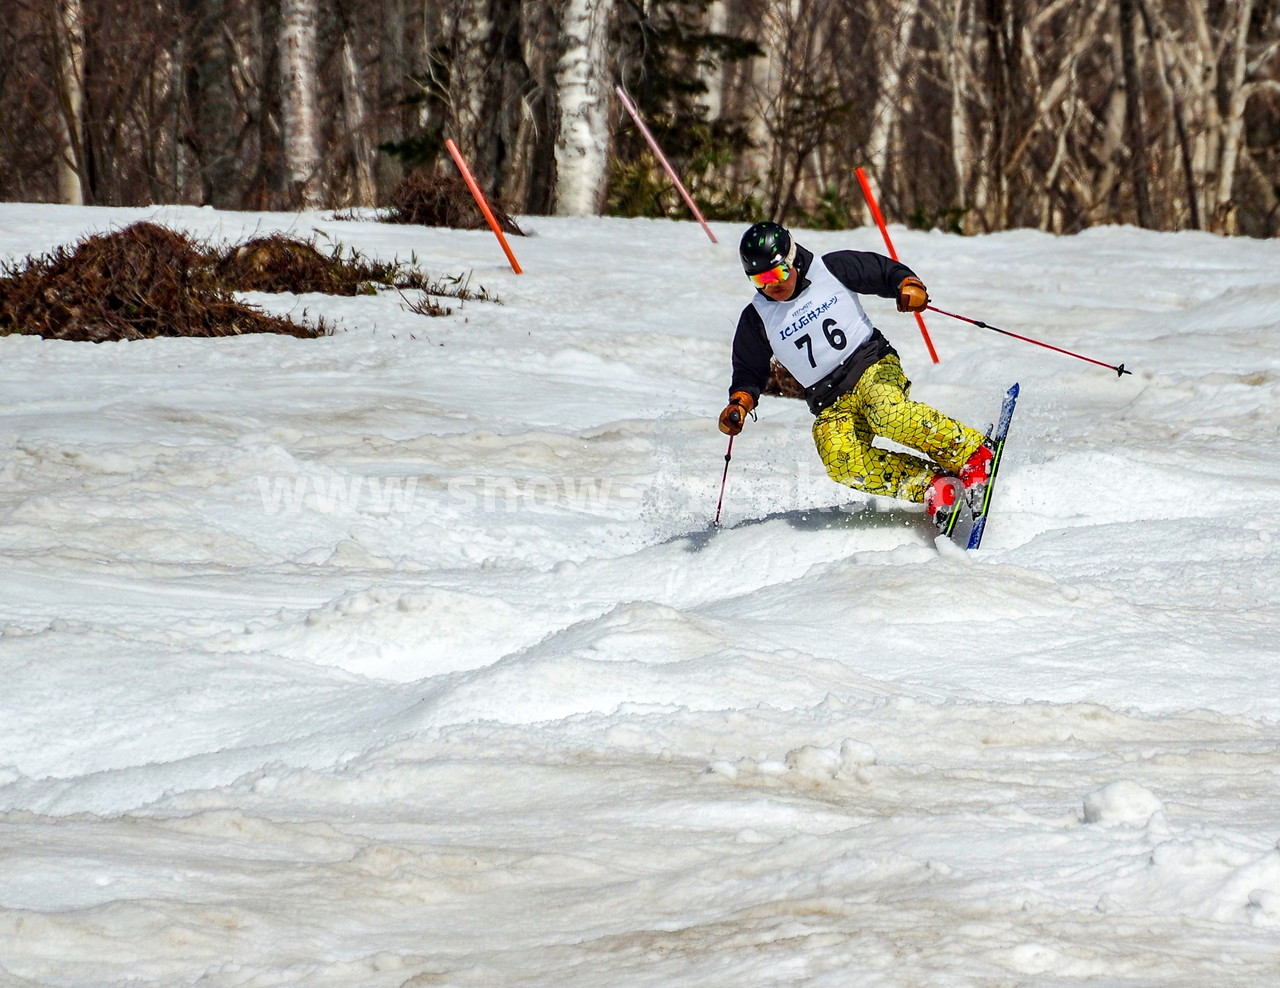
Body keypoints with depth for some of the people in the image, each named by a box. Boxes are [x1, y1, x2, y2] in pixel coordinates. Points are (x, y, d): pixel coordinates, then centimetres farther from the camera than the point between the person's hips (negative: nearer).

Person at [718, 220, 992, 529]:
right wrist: (739, 404, -7)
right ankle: (932, 485, -22)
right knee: (842, 464, -29)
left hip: (873, 366, -2)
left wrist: (909, 286, -18)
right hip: (831, 404, 2)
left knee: (888, 414, -37)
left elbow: (886, 272, 4)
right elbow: (749, 374, 13)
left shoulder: (833, 269, -1)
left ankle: (971, 451, -23)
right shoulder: (758, 319, 4)